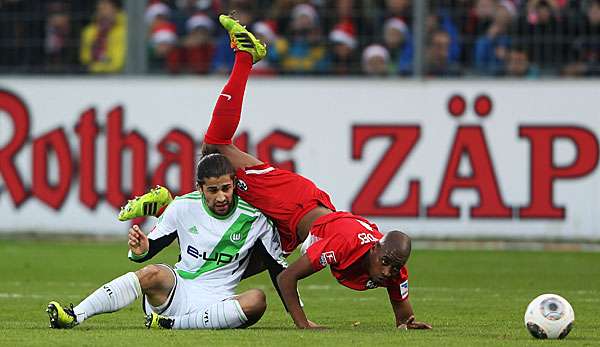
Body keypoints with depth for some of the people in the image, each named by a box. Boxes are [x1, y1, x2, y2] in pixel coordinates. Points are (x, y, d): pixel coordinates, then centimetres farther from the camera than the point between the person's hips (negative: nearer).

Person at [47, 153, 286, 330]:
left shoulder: (254, 218, -2)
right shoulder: (183, 207, 1)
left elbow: (280, 269, 5)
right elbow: (152, 245, 8)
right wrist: (140, 251, -17)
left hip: (215, 304, 0)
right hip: (176, 291, 0)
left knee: (257, 301, -33)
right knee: (152, 274, -34)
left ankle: (172, 323, -33)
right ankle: (74, 316, -43)